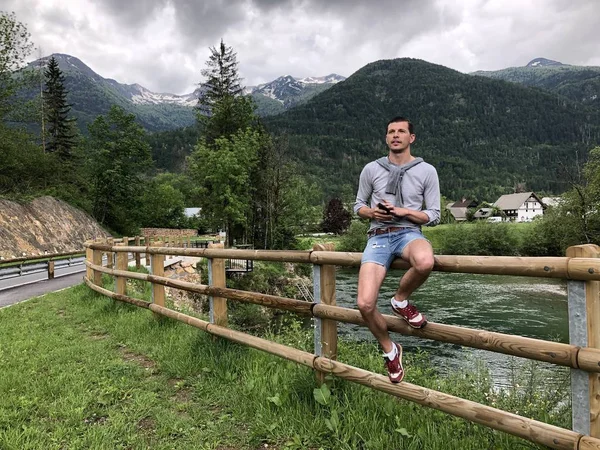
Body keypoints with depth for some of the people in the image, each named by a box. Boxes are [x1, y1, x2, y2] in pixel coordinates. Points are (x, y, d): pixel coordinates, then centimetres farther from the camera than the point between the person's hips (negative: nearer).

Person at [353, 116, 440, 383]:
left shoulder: (426, 171, 7)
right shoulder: (371, 169, 10)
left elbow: (433, 216, 6)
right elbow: (358, 206, 17)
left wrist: (404, 211, -10)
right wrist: (372, 212, -6)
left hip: (409, 233, -1)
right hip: (378, 237, 1)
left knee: (425, 262, -41)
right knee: (364, 304, -19)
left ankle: (400, 301, -7)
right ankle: (389, 350, 13)